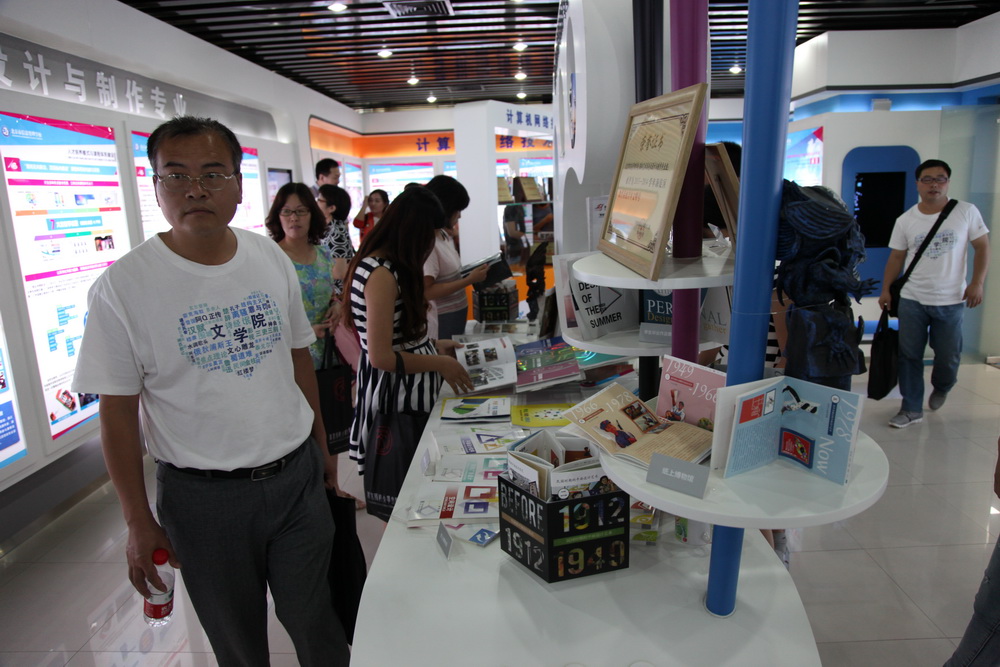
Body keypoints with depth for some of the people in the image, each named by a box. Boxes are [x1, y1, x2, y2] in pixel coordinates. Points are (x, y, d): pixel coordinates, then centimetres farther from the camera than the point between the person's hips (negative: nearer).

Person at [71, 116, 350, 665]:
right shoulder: (123, 285, -11)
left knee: (314, 621, 16)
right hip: (205, 497, -2)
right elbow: (119, 411, -7)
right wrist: (138, 522, -4)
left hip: (298, 475, 3)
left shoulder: (271, 258, 1)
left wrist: (321, 447, 13)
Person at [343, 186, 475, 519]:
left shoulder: (386, 265, 8)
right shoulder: (382, 275, -21)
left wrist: (432, 344, 13)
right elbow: (381, 357, -22)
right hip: (396, 393, -9)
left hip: (408, 389, 9)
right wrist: (439, 363, -12)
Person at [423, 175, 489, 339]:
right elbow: (427, 291, -23)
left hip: (455, 314, 9)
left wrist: (469, 273, 1)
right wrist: (469, 280, -22)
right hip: (440, 321, -9)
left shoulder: (443, 234, 7)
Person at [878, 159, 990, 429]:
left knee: (948, 357, 7)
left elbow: (982, 247, 1)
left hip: (951, 300, -1)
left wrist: (977, 283, -8)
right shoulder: (905, 221, 2)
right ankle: (912, 409, 13)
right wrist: (886, 290, 2)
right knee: (909, 356, 2)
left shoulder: (966, 212, -1)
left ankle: (940, 388, 40)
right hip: (912, 300, 1)